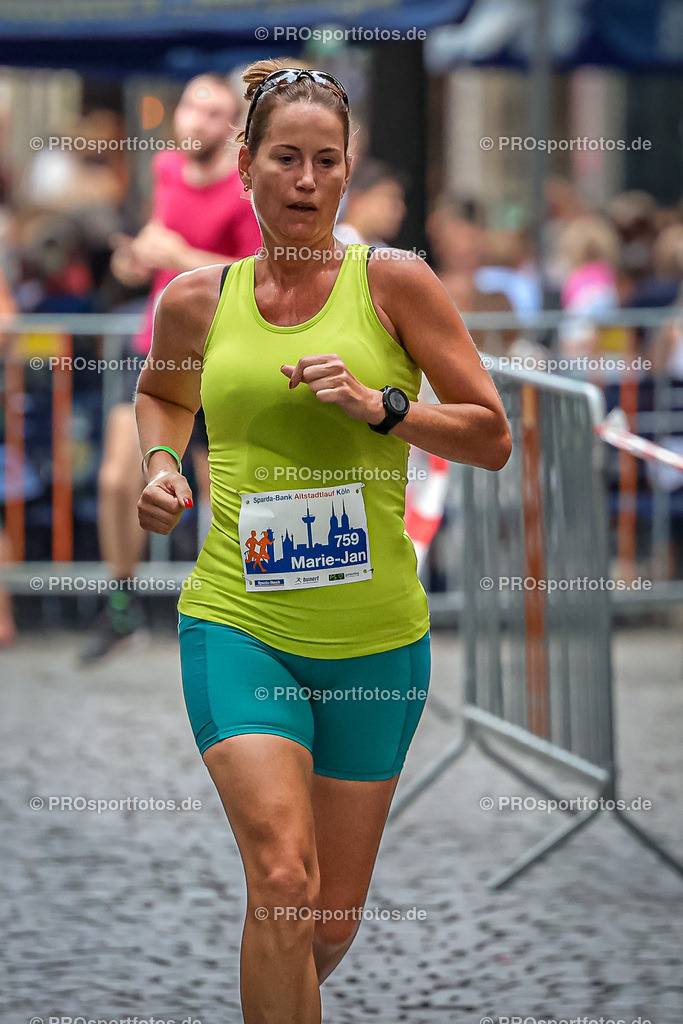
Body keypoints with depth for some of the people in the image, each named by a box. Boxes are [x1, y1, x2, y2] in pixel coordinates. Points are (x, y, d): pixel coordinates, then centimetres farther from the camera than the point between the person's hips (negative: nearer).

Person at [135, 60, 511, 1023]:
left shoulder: (393, 282, -2)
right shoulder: (196, 299, 4)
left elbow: (492, 437, -1)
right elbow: (161, 393, 26)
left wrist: (380, 407, -16)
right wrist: (160, 464, 6)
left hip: (375, 637, 0)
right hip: (237, 626, 0)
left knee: (332, 922, 10)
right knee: (283, 879, -21)